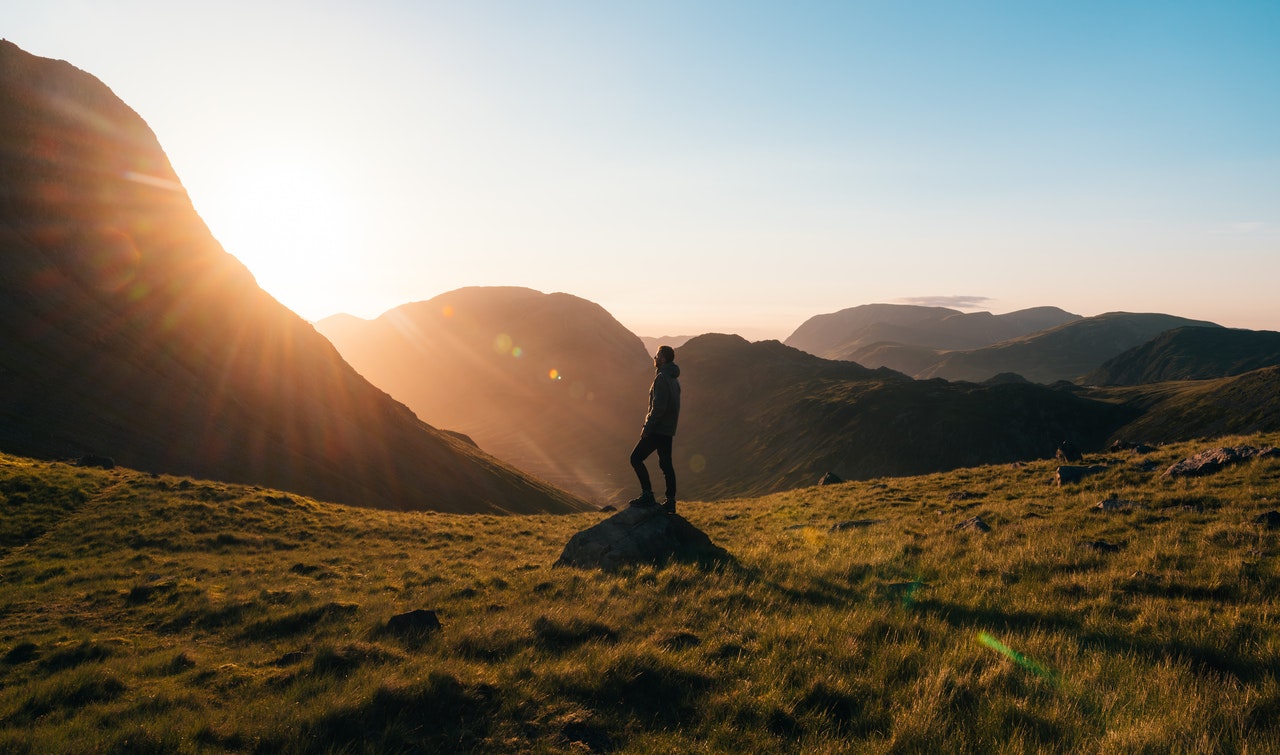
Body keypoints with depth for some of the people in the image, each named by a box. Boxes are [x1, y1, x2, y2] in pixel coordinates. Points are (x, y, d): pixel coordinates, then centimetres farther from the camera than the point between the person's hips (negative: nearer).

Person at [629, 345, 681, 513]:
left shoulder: (662, 378, -16)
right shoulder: (673, 379, 16)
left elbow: (659, 406, -23)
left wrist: (647, 427, -18)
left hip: (658, 429, -10)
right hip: (668, 429, 10)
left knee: (636, 458, -4)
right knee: (666, 464, 11)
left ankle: (647, 495, -7)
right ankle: (670, 501, 13)